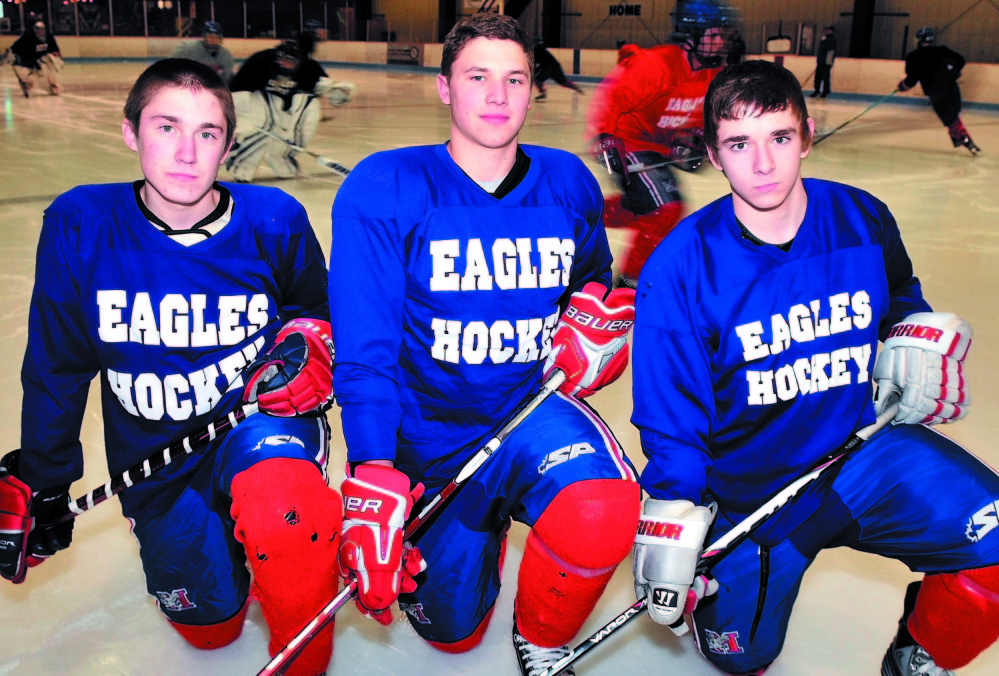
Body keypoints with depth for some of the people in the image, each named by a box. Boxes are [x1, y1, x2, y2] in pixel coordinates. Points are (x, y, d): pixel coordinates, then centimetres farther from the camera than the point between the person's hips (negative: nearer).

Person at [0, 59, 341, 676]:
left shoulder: (274, 222, -13)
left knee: (282, 513, -37)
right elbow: (56, 367, -1)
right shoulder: (79, 226, -13)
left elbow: (316, 311, 6)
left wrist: (310, 342, -17)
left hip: (260, 415, -2)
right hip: (157, 458, 2)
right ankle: (220, 532, 46)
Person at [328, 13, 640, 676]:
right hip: (431, 431, 0)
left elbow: (597, 285, 16)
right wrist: (373, 479, -29)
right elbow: (365, 349, -18)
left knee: (602, 518, -33)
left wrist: (598, 314, -8)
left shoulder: (569, 183, -3)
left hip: (534, 408, 1)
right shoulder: (383, 189, -14)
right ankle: (485, 522, 46)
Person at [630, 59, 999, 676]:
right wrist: (673, 523, -14)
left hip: (864, 448, 2)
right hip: (746, 490, -2)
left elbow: (901, 304, 15)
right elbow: (671, 415, -11)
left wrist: (917, 337, -6)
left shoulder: (864, 220, -7)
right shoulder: (681, 266, -16)